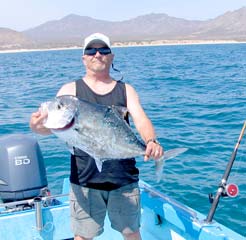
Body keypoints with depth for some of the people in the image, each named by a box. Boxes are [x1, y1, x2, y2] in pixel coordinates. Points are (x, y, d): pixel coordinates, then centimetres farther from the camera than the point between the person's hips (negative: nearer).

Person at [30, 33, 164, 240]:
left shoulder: (126, 90, 7)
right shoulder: (71, 90, 2)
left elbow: (141, 120, -8)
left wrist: (151, 141, -30)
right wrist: (38, 126, -36)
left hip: (124, 178, 2)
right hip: (85, 180, -1)